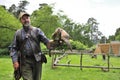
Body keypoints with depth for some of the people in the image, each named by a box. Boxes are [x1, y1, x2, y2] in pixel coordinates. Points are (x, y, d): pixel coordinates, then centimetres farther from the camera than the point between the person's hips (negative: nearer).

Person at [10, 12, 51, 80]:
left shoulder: (37, 30, 8)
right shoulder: (18, 33, 10)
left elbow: (45, 40, -6)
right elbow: (14, 48, 8)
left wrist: (49, 44, -29)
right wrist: (15, 61, -4)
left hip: (37, 60, 1)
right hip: (25, 61, 0)